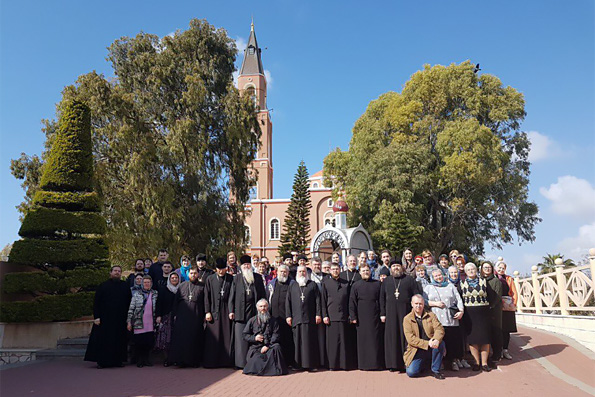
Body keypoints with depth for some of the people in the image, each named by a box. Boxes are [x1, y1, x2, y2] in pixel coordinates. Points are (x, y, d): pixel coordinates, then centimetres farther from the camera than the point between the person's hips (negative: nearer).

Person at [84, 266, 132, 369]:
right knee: (103, 340, 0)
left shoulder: (125, 286, 8)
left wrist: (128, 316, 2)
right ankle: (101, 361, 8)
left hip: (120, 319, 2)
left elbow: (129, 302, 9)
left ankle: (118, 360, 12)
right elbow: (96, 302, 0)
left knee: (119, 340, 4)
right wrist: (96, 316, -10)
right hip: (105, 318, -2)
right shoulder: (103, 286, 4)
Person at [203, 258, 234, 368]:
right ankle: (211, 361, 9)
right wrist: (207, 312, -3)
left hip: (226, 311, 0)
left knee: (227, 336, 1)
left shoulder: (231, 279, 5)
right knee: (213, 337, 0)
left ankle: (226, 361, 10)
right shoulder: (210, 279, 5)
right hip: (214, 310, 0)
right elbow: (206, 296, 4)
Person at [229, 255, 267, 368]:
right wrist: (231, 310, 0)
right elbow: (232, 295, 7)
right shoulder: (237, 278, 10)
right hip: (240, 311, 0)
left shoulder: (258, 278, 11)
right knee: (241, 337, -2)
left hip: (254, 310, 1)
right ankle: (241, 362, 4)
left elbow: (262, 294, 10)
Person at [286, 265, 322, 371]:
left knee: (309, 341, -2)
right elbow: (288, 301, 10)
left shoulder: (312, 284, 10)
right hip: (296, 318, 2)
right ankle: (298, 364, 7)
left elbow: (317, 300, 4)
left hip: (309, 318, -1)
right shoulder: (292, 285, 14)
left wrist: (318, 314, -5)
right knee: (297, 341, 1)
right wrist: (288, 315, 1)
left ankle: (310, 364, 3)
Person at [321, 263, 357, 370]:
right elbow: (323, 300, 3)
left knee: (345, 340, 3)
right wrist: (324, 315, -4)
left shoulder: (346, 283, 12)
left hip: (344, 316, 2)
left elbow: (349, 300, 11)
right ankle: (332, 364, 8)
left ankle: (345, 363, 12)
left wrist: (350, 315, 4)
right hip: (331, 316, -1)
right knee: (332, 340, 0)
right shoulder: (326, 283, 7)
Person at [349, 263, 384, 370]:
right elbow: (352, 302, 3)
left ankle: (376, 363, 10)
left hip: (375, 317, 0)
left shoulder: (377, 284, 7)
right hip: (361, 318, 0)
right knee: (363, 340, 2)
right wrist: (353, 317, -4)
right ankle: (364, 363, 10)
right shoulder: (356, 285, 6)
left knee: (376, 340, 2)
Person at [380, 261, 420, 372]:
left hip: (406, 313, -2)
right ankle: (393, 363, 8)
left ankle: (407, 363, 6)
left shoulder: (409, 280, 6)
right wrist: (382, 313, 5)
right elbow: (382, 298, 12)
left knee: (406, 337, -2)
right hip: (391, 314, 2)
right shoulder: (386, 281, 13)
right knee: (392, 337, 2)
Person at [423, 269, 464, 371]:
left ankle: (453, 361, 8)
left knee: (453, 340, -4)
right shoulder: (428, 287, 16)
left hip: (451, 320, 1)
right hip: (435, 320, -1)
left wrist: (461, 311, -3)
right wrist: (434, 303, -6)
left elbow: (458, 299, 12)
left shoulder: (450, 286, 20)